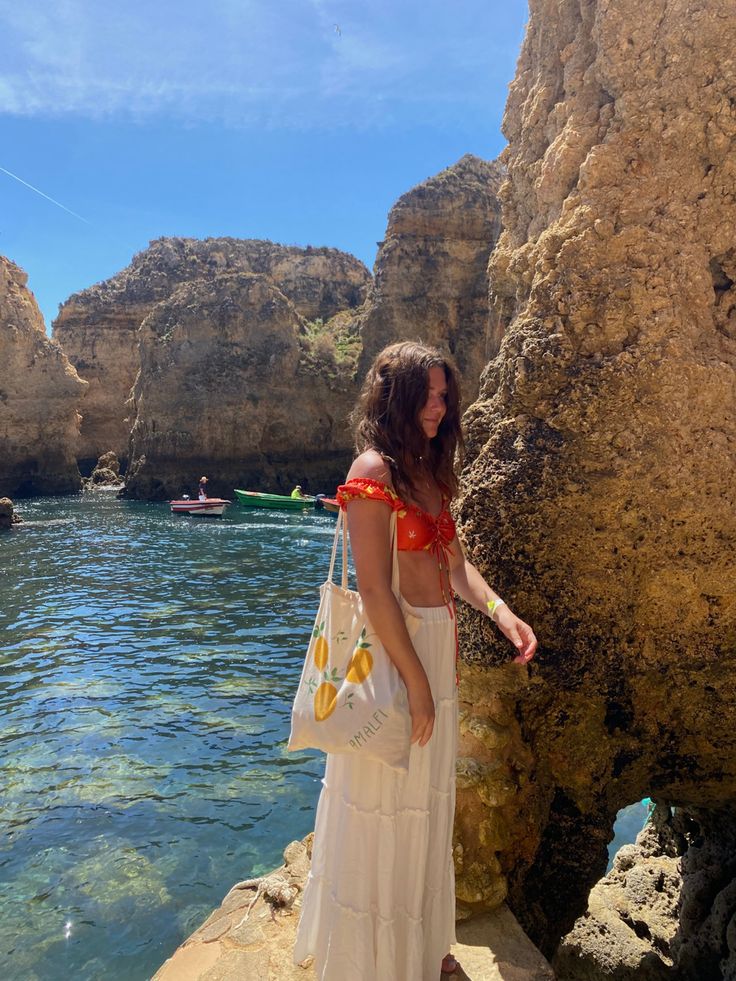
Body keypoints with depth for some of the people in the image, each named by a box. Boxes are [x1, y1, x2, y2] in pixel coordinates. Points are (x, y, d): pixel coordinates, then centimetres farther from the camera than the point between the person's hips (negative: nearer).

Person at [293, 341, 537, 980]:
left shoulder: (431, 471, 10)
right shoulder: (374, 471, -17)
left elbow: (453, 561, 9)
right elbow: (375, 589, -20)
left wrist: (499, 610, -7)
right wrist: (416, 679, -17)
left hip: (438, 643, 9)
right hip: (394, 647, -9)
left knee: (428, 802, 22)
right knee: (384, 807, 9)